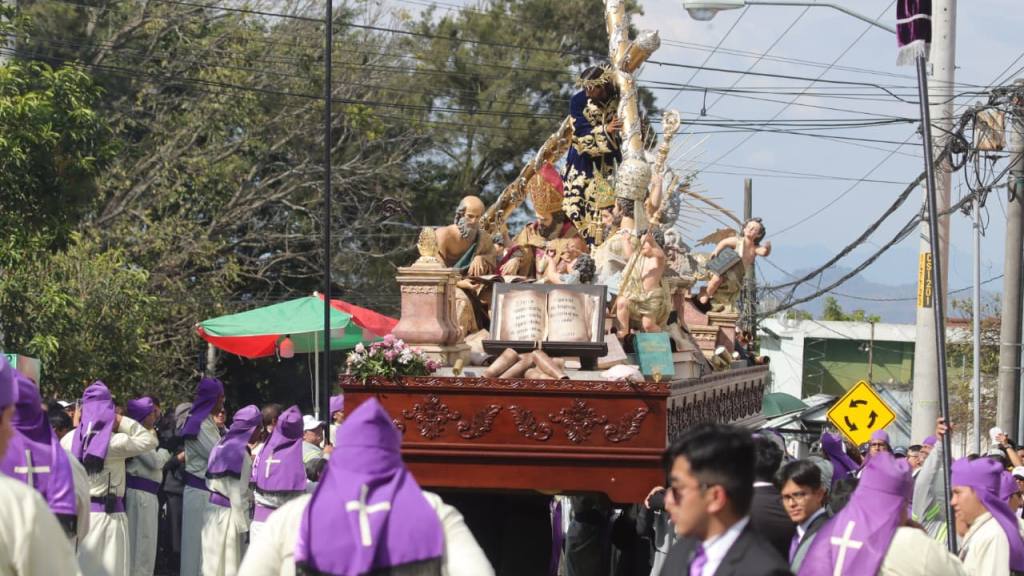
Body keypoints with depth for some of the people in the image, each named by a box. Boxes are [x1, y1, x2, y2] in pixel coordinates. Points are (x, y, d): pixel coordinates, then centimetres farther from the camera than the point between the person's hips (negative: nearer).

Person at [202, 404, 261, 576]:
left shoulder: (222, 444, 9)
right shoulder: (240, 450, -16)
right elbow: (238, 491, -16)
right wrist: (242, 522, -12)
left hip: (213, 507, 8)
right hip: (228, 512, -8)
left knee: (214, 562, 12)